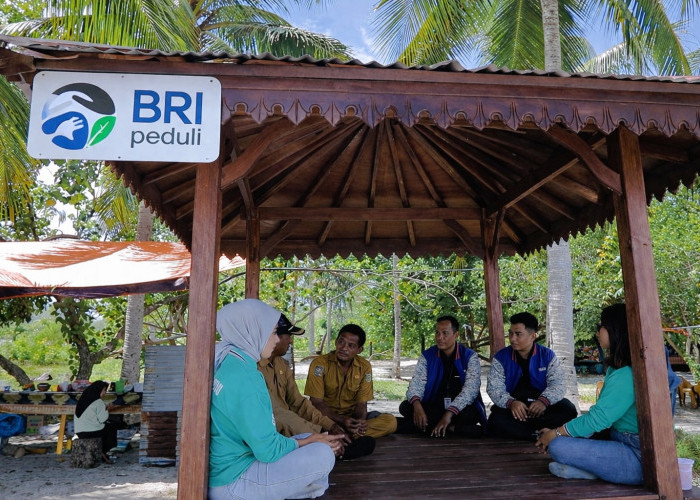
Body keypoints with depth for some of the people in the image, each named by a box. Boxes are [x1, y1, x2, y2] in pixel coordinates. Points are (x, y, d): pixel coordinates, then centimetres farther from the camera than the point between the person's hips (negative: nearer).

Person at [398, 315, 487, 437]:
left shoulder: (470, 357, -5)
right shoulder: (427, 356, 4)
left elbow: (471, 389, -17)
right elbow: (417, 382, -6)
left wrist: (449, 414, -31)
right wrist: (417, 404, -30)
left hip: (460, 409, -3)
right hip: (433, 407, 3)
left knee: (468, 414, -37)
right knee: (405, 407, -24)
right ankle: (453, 427, -19)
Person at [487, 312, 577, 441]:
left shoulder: (547, 355, 4)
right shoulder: (501, 358, 1)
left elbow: (557, 383, -5)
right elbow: (494, 388, -7)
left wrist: (544, 400, -27)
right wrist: (511, 402, -29)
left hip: (541, 406, 2)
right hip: (512, 407, -1)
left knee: (568, 410, -27)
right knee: (496, 420, -32)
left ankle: (516, 428, -25)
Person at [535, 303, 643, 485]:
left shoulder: (626, 374, -21)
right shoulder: (618, 368, 11)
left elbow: (598, 418, -21)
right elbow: (601, 412, 13)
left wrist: (554, 433, -9)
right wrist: (558, 431, 4)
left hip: (638, 457, -11)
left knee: (557, 446, -22)